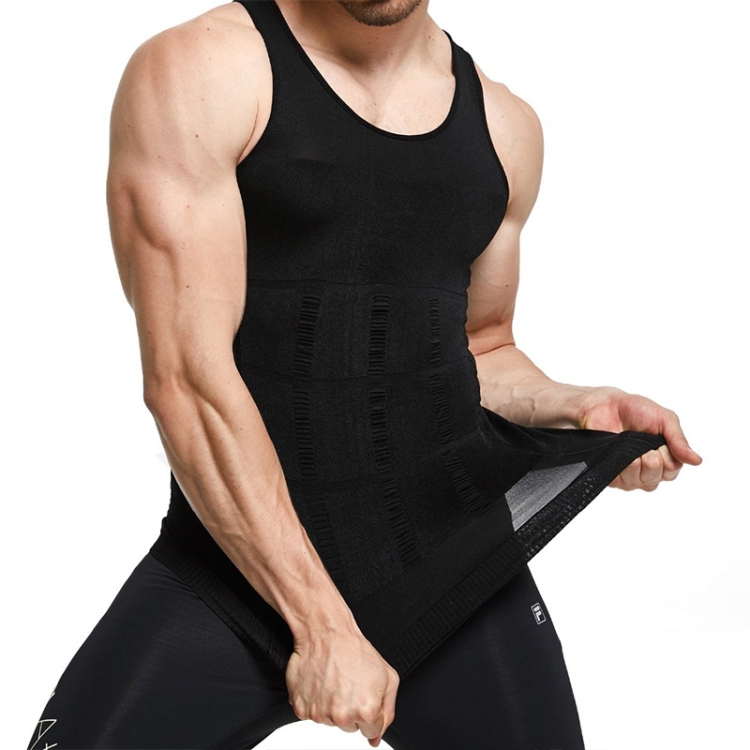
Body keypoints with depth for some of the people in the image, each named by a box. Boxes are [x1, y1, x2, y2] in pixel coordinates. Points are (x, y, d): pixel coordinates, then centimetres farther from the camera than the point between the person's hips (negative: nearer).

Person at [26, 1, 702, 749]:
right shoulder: (197, 71, -8)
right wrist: (321, 624, -15)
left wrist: (577, 408, 1)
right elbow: (186, 377, -14)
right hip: (241, 563, -3)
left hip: (458, 562, 4)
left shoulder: (504, 124, 9)